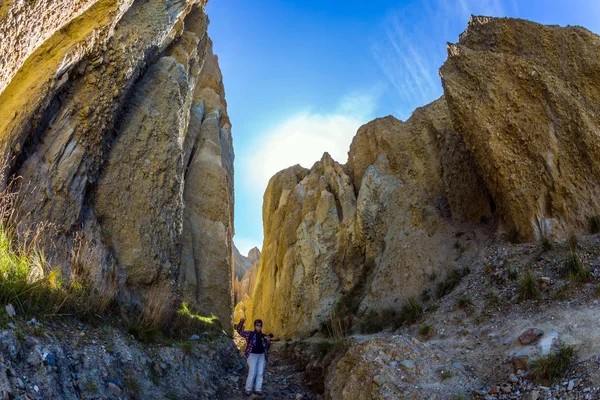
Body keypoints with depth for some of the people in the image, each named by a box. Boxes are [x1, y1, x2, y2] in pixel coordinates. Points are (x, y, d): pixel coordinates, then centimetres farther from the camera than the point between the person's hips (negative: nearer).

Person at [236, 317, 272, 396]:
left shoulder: (263, 336, 8)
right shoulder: (250, 334, -2)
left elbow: (267, 348, 12)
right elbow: (240, 331, -10)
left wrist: (268, 341, -9)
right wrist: (241, 322, -26)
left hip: (262, 355, 4)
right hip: (253, 355, -4)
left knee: (260, 373, 5)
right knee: (252, 373, -7)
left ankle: (258, 389, 16)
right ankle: (248, 389, 8)